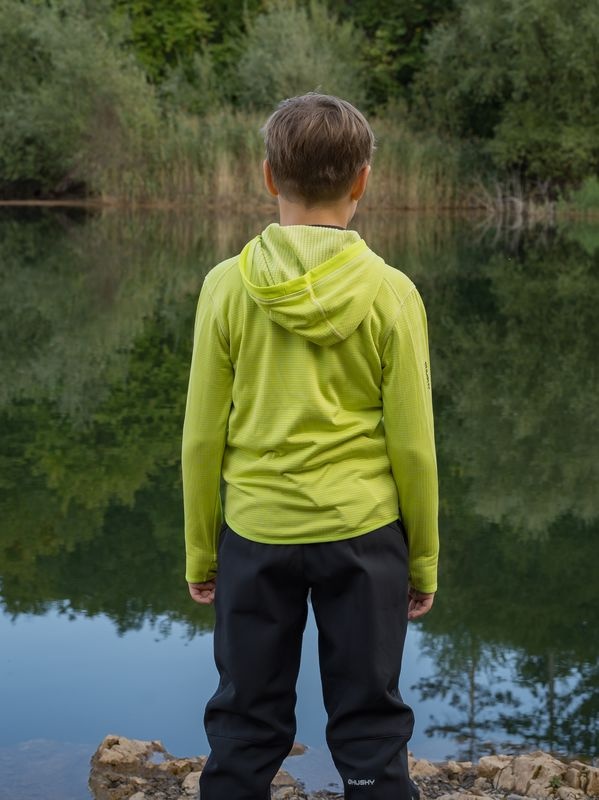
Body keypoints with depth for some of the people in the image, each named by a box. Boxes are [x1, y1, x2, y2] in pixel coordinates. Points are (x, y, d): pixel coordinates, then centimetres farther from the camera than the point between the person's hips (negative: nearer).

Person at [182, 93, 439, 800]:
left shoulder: (227, 287, -6)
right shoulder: (391, 294, -7)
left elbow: (202, 437, -3)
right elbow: (411, 444, -4)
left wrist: (200, 553, 9)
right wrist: (424, 560, 8)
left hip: (254, 534, 1)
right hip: (362, 532, 0)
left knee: (244, 728, 14)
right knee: (370, 728, 12)